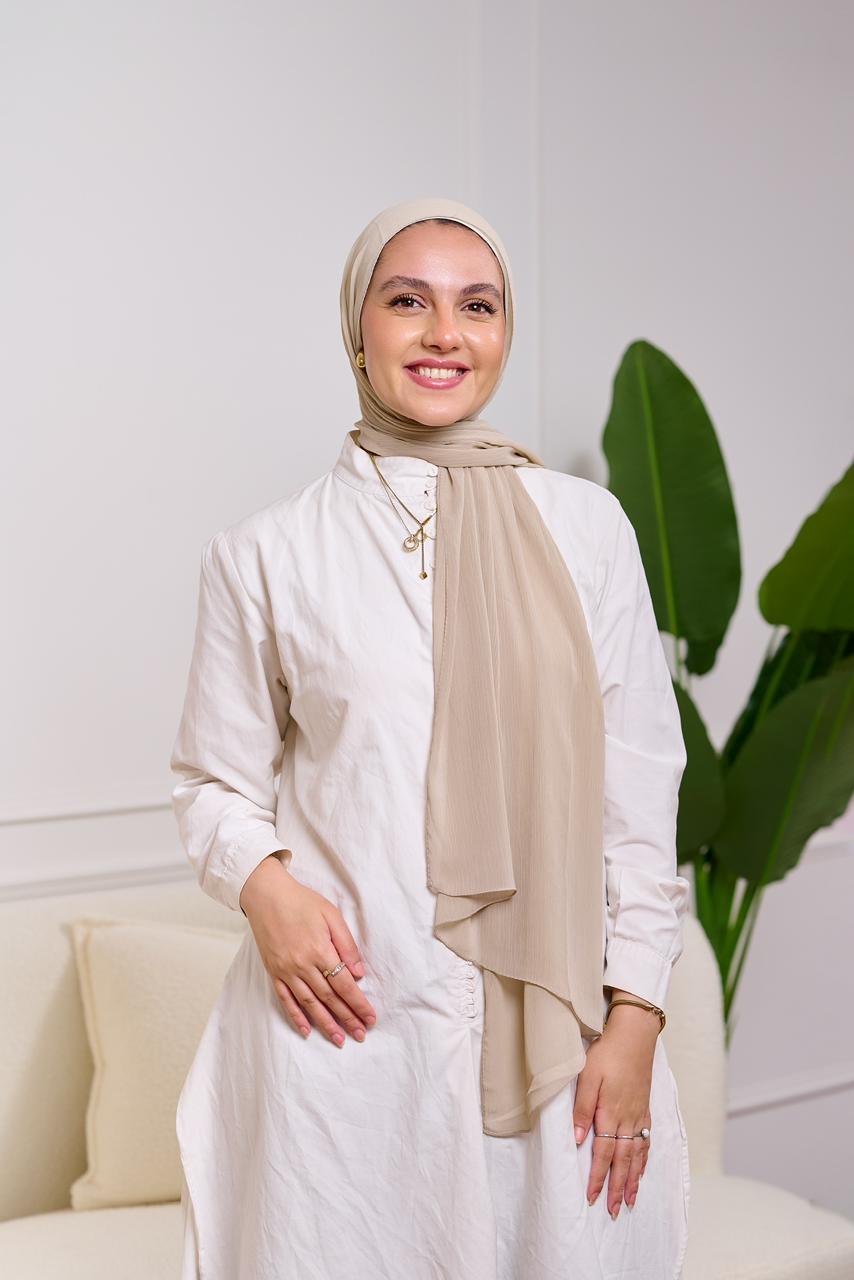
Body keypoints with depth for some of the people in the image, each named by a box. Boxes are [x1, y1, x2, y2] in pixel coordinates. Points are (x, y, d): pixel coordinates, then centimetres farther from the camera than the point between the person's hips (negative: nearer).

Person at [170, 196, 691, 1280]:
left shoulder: (586, 529, 4)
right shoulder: (266, 553, 2)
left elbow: (640, 792, 4)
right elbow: (214, 783, 9)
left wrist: (635, 1019, -2)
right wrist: (263, 884, -12)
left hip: (551, 1027, 1)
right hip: (347, 1018, -1)